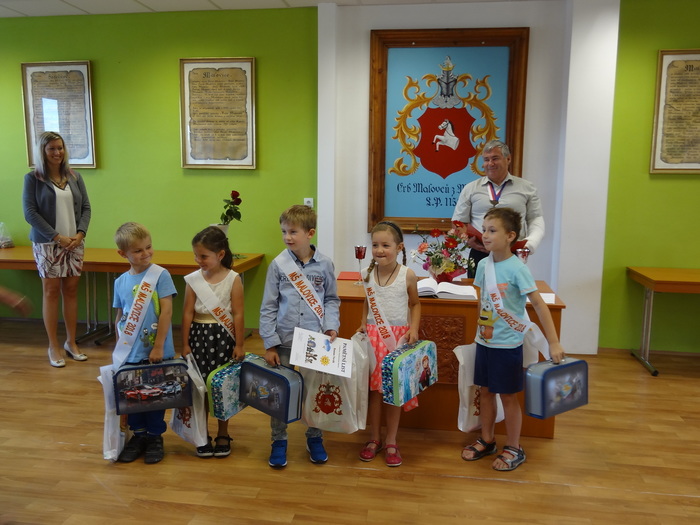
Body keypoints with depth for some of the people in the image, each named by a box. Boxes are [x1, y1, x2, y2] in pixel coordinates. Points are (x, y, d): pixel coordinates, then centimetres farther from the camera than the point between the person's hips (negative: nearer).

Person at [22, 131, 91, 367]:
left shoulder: (74, 177, 8)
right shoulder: (33, 178, -3)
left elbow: (85, 207, 7)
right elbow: (30, 212, -9)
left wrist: (80, 233, -9)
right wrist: (57, 237, -15)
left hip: (74, 243, 3)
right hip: (47, 244, -3)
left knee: (71, 291, 7)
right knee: (51, 292, 2)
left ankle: (71, 342, 18)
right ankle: (53, 346, 12)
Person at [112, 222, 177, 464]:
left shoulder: (161, 275, -10)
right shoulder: (120, 281, 3)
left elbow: (166, 312, -13)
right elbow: (120, 317, 11)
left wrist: (158, 346, -15)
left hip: (157, 352, -4)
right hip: (131, 353, 4)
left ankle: (155, 437, 26)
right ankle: (138, 435, 31)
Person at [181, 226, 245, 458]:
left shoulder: (233, 279, -7)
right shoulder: (193, 279, -1)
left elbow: (238, 314, -6)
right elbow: (188, 313, 1)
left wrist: (239, 345, -6)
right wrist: (185, 343, 2)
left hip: (223, 336, -2)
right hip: (199, 335, 2)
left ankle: (223, 435, 24)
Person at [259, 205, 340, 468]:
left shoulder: (324, 264, -3)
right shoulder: (278, 265, -6)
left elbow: (332, 299, 9)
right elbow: (268, 307, -3)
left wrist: (331, 325, -8)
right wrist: (269, 344, -6)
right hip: (284, 340, 0)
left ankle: (314, 438, 32)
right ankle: (279, 441, 27)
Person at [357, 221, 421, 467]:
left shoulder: (408, 275, -8)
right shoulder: (368, 273, 0)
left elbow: (415, 303, 4)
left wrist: (414, 328, -8)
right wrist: (363, 323, 1)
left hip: (398, 336, -2)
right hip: (373, 336, 2)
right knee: (374, 388, 8)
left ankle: (391, 441, 22)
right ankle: (374, 438, 25)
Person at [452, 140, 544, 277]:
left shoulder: (527, 188, 11)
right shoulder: (470, 189, 11)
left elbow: (536, 219, 11)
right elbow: (459, 222, 11)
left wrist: (531, 243, -7)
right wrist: (467, 239, -9)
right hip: (479, 254, 0)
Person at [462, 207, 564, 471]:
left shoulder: (517, 268, -17)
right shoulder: (483, 264, 1)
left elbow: (539, 304, -18)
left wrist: (554, 343, -20)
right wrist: (480, 330, 14)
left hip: (507, 344, -6)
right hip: (484, 341, 6)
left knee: (508, 396, 7)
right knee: (486, 391, 16)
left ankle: (514, 449, 25)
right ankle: (487, 441, 34)